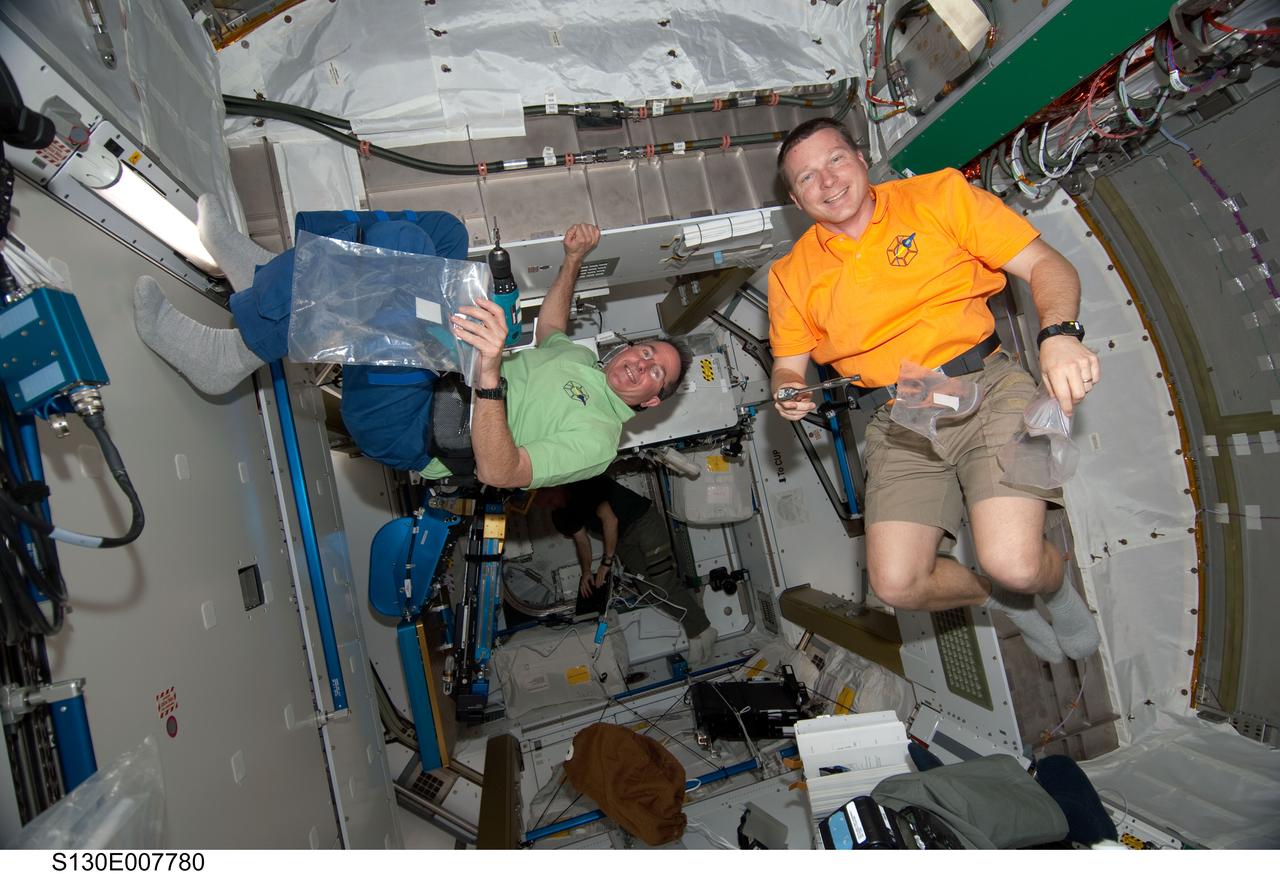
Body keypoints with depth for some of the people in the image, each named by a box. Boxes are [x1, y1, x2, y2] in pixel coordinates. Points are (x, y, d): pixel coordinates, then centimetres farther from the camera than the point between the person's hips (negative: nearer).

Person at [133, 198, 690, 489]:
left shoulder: (597, 437, -12)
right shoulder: (585, 360, 16)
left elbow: (497, 472, -27)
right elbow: (551, 330, 36)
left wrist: (489, 370, -42)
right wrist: (573, 261, 23)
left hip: (405, 430, -10)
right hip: (428, 375, 10)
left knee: (398, 241, -30)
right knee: (444, 229, 2)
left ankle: (236, 352, -14)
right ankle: (268, 278, 0)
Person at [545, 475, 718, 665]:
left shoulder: (586, 487, -22)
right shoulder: (561, 515, 3)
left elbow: (609, 519, -24)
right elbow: (581, 540, 12)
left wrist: (606, 562, -20)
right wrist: (586, 571, -1)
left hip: (644, 520, -7)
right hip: (622, 538, 7)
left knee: (663, 582, -17)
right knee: (648, 588, -8)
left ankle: (702, 631, -10)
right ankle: (694, 635, -5)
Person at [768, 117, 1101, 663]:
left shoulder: (939, 194, 5)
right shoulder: (792, 275, 10)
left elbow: (1044, 265, 2)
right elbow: (789, 366, 16)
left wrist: (1059, 334, -18)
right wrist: (789, 391, -9)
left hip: (987, 390, -2)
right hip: (900, 428, 3)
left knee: (1014, 564, -21)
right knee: (897, 584, -13)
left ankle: (1054, 586, 20)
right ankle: (1004, 598, 22)